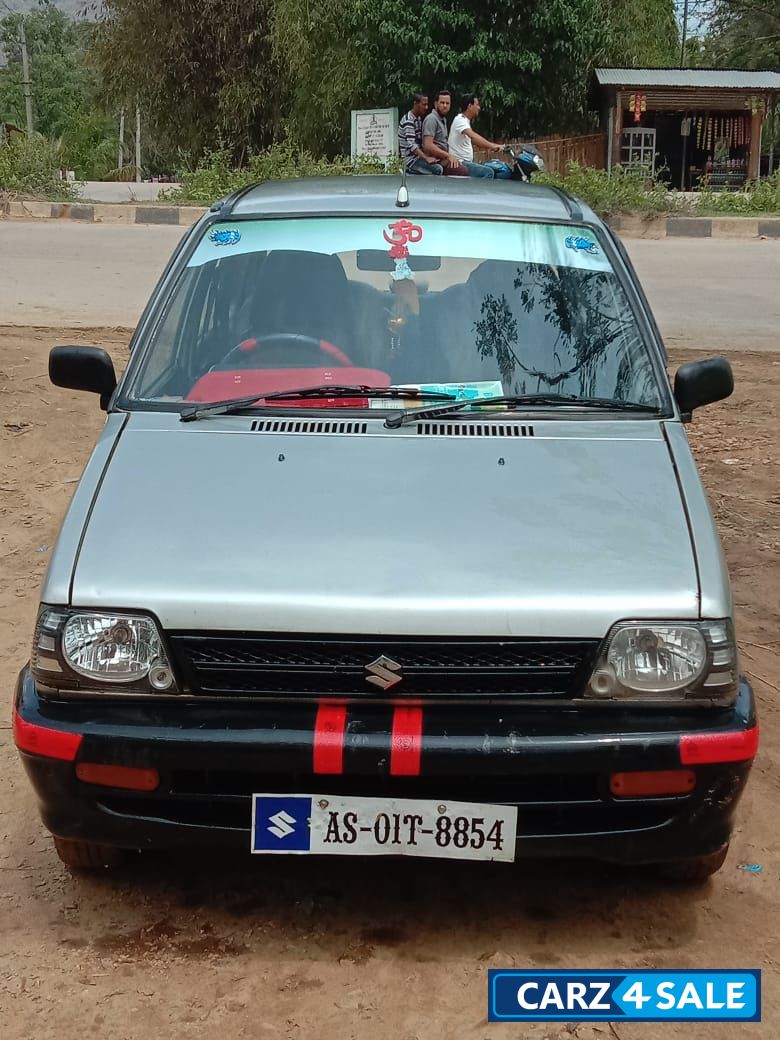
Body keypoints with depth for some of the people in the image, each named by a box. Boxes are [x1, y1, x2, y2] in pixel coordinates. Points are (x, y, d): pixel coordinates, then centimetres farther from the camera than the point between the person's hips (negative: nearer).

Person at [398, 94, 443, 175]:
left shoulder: (418, 118, 15)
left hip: (418, 156, 10)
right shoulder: (409, 121, -16)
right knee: (438, 169, -26)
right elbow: (411, 145, -25)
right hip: (411, 159, -10)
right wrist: (426, 158, -30)